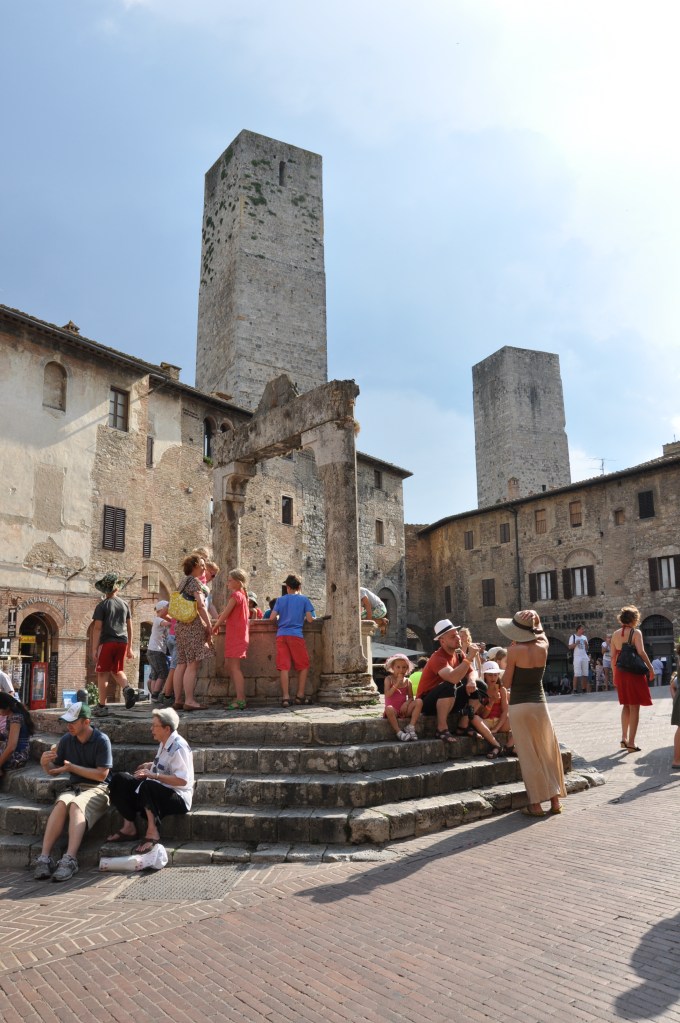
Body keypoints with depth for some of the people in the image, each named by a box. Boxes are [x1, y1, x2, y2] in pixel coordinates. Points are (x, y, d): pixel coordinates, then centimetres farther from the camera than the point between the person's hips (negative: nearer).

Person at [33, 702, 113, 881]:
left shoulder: (101, 740, -7)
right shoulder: (66, 740, 7)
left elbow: (102, 774, -11)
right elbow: (54, 771, 14)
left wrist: (72, 767, -13)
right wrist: (45, 763, -9)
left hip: (97, 788, -4)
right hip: (74, 788, 4)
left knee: (76, 805, -35)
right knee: (61, 803, -30)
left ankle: (69, 860, -44)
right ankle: (44, 858, -36)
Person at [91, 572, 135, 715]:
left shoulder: (102, 605, -2)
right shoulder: (124, 604, 11)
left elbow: (97, 628, -8)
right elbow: (129, 627, 13)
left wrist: (95, 648, -5)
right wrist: (129, 648, 19)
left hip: (107, 642, -4)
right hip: (122, 642, 4)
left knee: (102, 673, 3)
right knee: (117, 671, 18)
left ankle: (102, 706, 4)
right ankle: (127, 688, -10)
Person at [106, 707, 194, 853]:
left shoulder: (179, 747, -18)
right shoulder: (164, 744, 10)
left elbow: (182, 780, -26)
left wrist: (153, 775, -26)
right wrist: (150, 765, 11)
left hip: (178, 798, -10)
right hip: (158, 791, 10)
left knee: (148, 786, -39)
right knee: (119, 779, 0)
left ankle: (152, 832, -30)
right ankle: (129, 826, -3)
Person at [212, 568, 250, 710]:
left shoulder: (236, 595, -12)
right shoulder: (242, 595, 16)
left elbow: (225, 613, -11)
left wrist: (215, 626, 3)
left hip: (236, 635, -10)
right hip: (236, 634, 10)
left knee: (235, 667, -9)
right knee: (229, 664, 13)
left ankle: (241, 701, -10)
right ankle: (240, 697, 15)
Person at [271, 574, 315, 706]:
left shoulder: (281, 599, 12)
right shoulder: (304, 599, 7)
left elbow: (272, 618, 5)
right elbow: (310, 619, 1)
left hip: (281, 635, 2)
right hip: (296, 635, -2)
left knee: (284, 666, -1)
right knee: (303, 665, 10)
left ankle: (285, 697, -5)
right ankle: (300, 695, 9)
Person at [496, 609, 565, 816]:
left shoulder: (515, 650, -14)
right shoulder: (543, 646, -1)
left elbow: (507, 682, -7)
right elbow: (540, 632, 22)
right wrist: (536, 620, 6)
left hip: (519, 706, -4)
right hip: (539, 704, 4)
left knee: (529, 756, 3)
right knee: (548, 752, 15)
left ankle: (536, 804, 7)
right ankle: (555, 800, 18)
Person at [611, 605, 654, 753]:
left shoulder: (615, 634, 7)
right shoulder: (636, 632, -8)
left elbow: (613, 657, 8)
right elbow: (641, 652, -21)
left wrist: (615, 674, 15)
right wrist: (650, 668, -12)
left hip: (620, 673, 5)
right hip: (634, 672, -5)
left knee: (626, 706, 20)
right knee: (634, 707, 1)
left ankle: (624, 738, 19)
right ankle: (631, 743, 1)